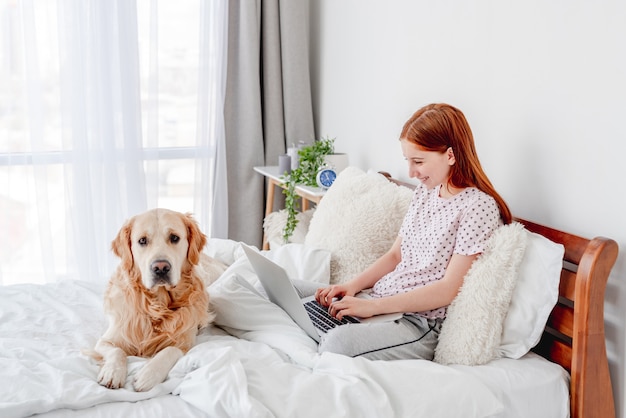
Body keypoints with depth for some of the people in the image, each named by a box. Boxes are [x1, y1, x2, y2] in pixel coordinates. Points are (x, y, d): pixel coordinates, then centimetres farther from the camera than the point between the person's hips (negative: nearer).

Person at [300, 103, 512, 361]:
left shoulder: (479, 206, -14)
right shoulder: (424, 192, 12)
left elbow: (449, 289, -18)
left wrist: (375, 305, -22)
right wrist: (352, 286, 0)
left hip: (422, 324, -8)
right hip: (380, 302, 9)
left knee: (339, 341, -33)